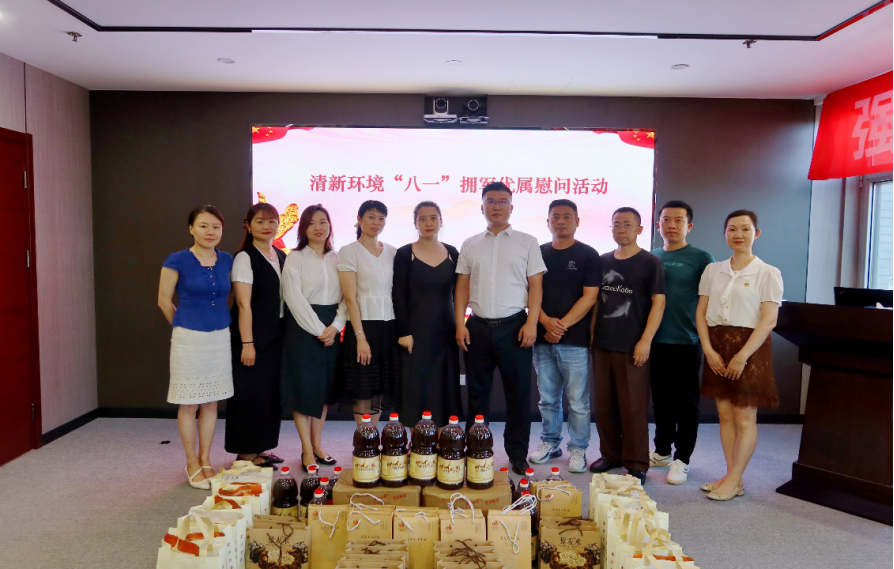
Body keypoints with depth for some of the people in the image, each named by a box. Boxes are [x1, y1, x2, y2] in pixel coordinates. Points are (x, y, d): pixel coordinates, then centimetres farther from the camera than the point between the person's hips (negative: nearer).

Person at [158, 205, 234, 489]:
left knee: (211, 402, 11)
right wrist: (185, 326, 10)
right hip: (189, 339, -4)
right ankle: (192, 463, 19)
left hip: (220, 338, 4)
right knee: (188, 404, 5)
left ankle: (205, 460, 24)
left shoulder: (227, 261, 3)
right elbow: (164, 301, 0)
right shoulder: (178, 261, -9)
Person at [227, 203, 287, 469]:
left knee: (271, 392, 12)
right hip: (253, 334, -7)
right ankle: (246, 453, 14)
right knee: (250, 393, 0)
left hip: (276, 335, 7)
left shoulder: (281, 257, 11)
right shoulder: (245, 258, -10)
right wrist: (247, 343, -18)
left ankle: (260, 448, 25)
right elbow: (243, 304, -15)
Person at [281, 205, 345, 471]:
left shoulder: (337, 259, 10)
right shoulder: (295, 259, -2)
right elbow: (294, 298, -10)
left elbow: (345, 296, 4)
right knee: (304, 386, -1)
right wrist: (318, 330, -14)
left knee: (325, 386, 10)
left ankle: (317, 444, 22)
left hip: (332, 328, 4)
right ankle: (307, 450, 9)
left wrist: (335, 326, -10)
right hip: (303, 327, -4)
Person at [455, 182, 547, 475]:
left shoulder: (527, 242, 5)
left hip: (514, 326, -2)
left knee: (518, 393, 3)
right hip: (477, 326, 2)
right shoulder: (470, 245, 11)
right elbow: (463, 286, 11)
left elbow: (536, 285, 1)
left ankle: (517, 456, 17)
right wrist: (460, 323, 1)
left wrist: (531, 323, -9)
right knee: (477, 393, 10)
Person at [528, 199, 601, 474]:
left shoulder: (588, 255, 1)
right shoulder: (538, 253, 10)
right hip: (543, 339, 4)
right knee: (547, 398, 13)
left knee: (578, 401, 2)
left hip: (575, 340, -3)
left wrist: (562, 325, -13)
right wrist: (546, 322, -10)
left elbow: (589, 297, -6)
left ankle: (578, 449, 16)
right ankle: (550, 443, 27)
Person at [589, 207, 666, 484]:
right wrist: (591, 334, 11)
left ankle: (637, 464, 11)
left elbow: (658, 303, -5)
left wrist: (646, 341, -13)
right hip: (602, 344, 5)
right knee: (604, 405, 10)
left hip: (632, 347, -5)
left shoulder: (650, 263, -1)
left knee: (634, 407, -1)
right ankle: (611, 454, 25)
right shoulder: (603, 261, 12)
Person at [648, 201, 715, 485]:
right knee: (661, 399, 15)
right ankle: (662, 451, 29)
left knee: (686, 402, 5)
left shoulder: (701, 258, -3)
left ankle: (682, 459, 16)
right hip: (655, 341, 4)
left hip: (686, 342, -4)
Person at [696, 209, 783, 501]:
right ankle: (732, 478, 21)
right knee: (725, 414, 10)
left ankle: (733, 480, 13)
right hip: (717, 347, 4)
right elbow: (701, 313, 6)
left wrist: (742, 356, -17)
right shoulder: (713, 270, 8)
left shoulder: (767, 273, -4)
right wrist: (709, 350, -6)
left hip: (749, 347, -4)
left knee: (744, 418, 2)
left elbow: (769, 321, -10)